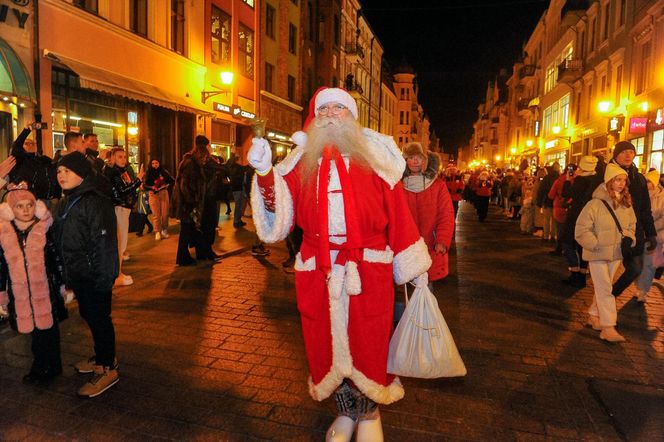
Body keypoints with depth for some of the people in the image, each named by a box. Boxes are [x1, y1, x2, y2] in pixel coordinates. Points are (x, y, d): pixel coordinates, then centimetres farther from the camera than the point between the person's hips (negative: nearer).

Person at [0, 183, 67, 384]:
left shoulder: (45, 229, -6)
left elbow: (57, 260, -1)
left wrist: (64, 287, 1)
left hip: (46, 290, -2)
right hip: (20, 294, 2)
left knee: (48, 328, 8)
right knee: (34, 331, 10)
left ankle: (51, 367, 23)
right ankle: (41, 366, 29)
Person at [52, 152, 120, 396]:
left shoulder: (95, 202, -18)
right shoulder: (64, 204, 12)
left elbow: (104, 243, -22)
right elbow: (60, 241, 17)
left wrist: (103, 278, -23)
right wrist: (66, 274, 15)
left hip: (94, 275, -9)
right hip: (78, 274, 9)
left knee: (99, 317, 0)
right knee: (88, 314, 19)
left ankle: (107, 368, 13)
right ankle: (103, 356, 36)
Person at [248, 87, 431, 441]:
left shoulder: (373, 157, 4)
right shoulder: (302, 162, 8)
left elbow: (398, 213, 2)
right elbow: (280, 213, -4)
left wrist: (414, 267, 3)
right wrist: (265, 174, -20)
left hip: (369, 270, -1)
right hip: (318, 272, 2)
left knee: (367, 342, 8)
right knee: (328, 342, 13)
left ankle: (369, 413, 35)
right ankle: (346, 411, 38)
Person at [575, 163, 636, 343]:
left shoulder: (627, 204, 2)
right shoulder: (595, 204, -17)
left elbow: (631, 226, 17)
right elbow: (581, 230, -16)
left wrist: (629, 239, -1)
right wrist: (596, 245, -18)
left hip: (616, 254, 6)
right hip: (597, 254, -6)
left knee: (603, 287, 16)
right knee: (605, 289, -5)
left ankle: (593, 315, 33)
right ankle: (608, 328, -1)